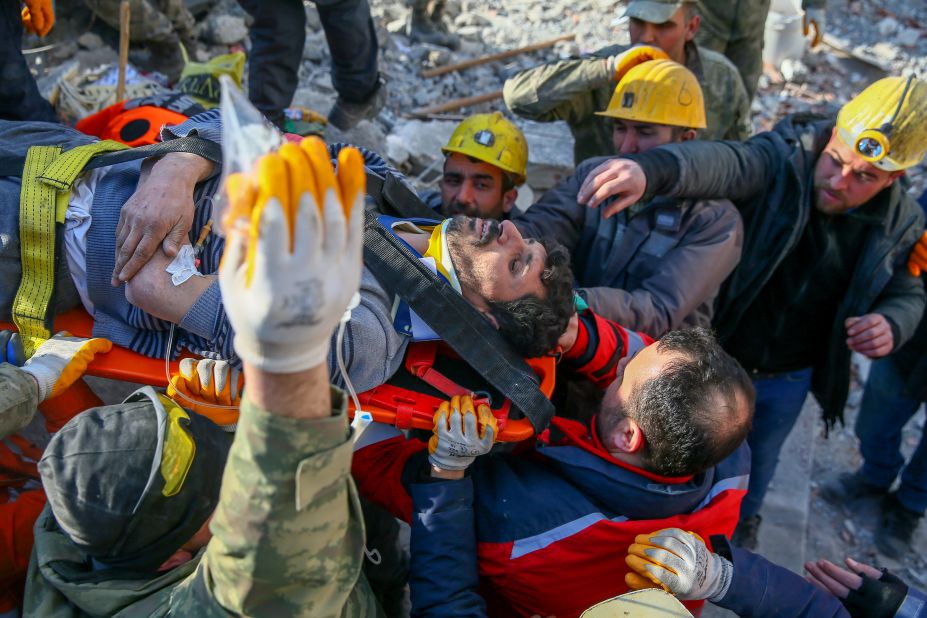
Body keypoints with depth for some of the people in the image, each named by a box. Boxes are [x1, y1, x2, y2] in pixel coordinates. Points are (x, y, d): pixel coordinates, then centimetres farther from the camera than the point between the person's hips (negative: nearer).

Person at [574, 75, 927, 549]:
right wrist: (652, 168, -71)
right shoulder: (783, 159, -27)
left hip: (786, 378, 3)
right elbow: (726, 162, -49)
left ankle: (743, 519, 60)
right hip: (716, 354, -3)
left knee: (759, 457, 29)